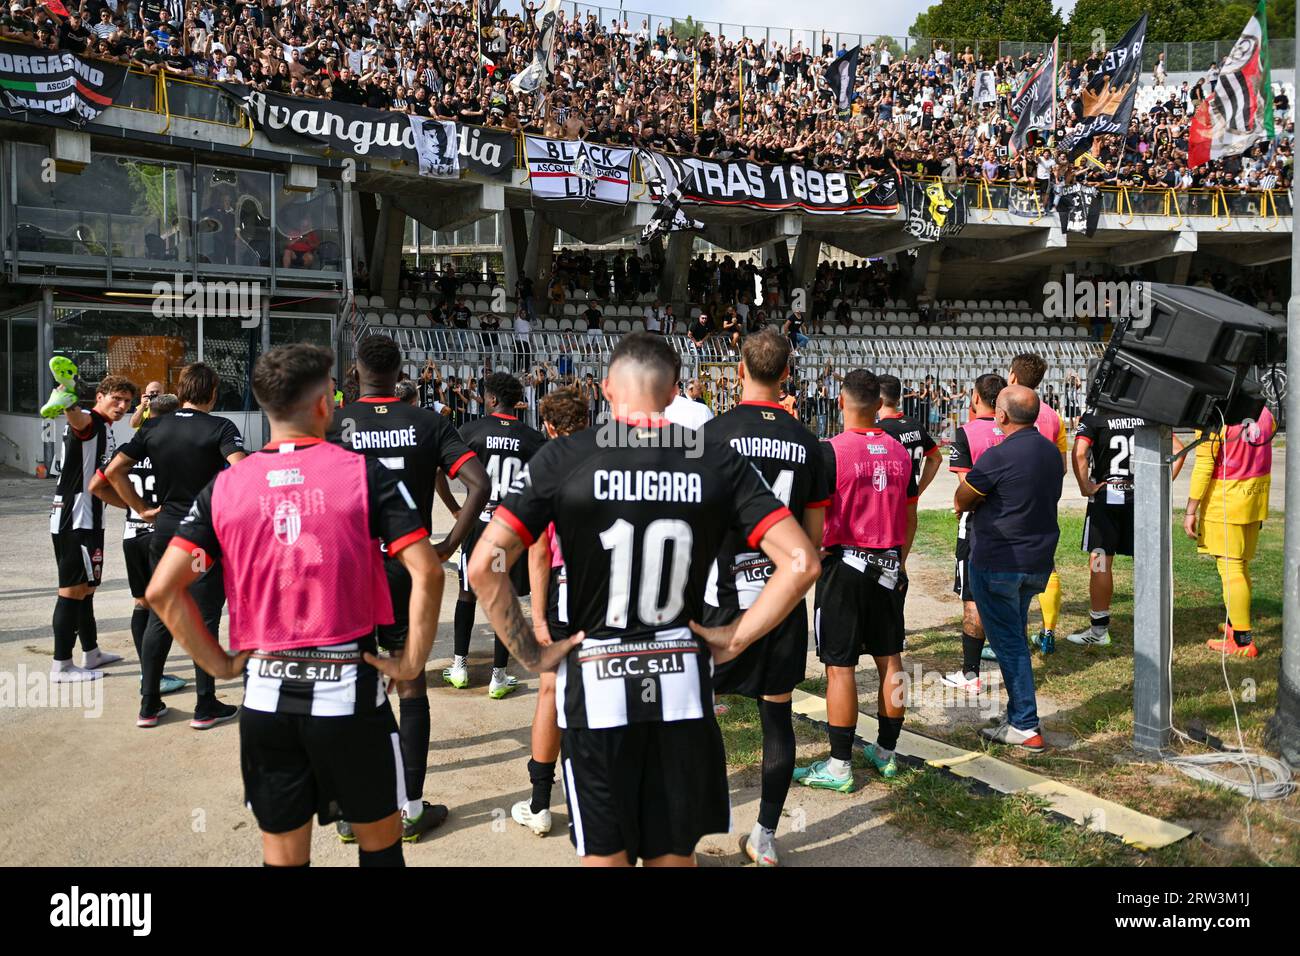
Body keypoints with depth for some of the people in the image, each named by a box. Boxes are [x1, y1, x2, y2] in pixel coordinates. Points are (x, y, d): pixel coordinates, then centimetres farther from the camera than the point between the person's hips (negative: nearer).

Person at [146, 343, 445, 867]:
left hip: (265, 693, 3)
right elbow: (427, 574, -14)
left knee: (283, 852, 17)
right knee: (380, 840, 17)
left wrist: (219, 663, 5)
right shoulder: (365, 474, -6)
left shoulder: (225, 485, 1)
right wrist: (412, 662, -5)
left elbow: (162, 590, -3)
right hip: (348, 688, -2)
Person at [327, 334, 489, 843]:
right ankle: (412, 809, 17)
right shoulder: (428, 422, -2)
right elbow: (479, 483, -11)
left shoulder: (333, 422, -5)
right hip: (409, 567, 0)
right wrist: (449, 544, -3)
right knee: (411, 688, 9)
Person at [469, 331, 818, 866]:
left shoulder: (563, 458, -9)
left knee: (604, 854, 15)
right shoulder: (717, 462, -5)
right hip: (682, 684, 2)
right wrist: (735, 639, 0)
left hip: (595, 683, -1)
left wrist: (530, 654, -4)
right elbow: (800, 563, -8)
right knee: (673, 853, 19)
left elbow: (484, 566, -15)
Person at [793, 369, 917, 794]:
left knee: (839, 666, 1)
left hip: (844, 565, -6)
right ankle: (886, 752, 25)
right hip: (889, 566, 6)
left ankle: (839, 766, 8)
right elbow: (910, 518, 12)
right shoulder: (899, 452, 5)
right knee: (890, 658, 13)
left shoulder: (832, 451, -13)